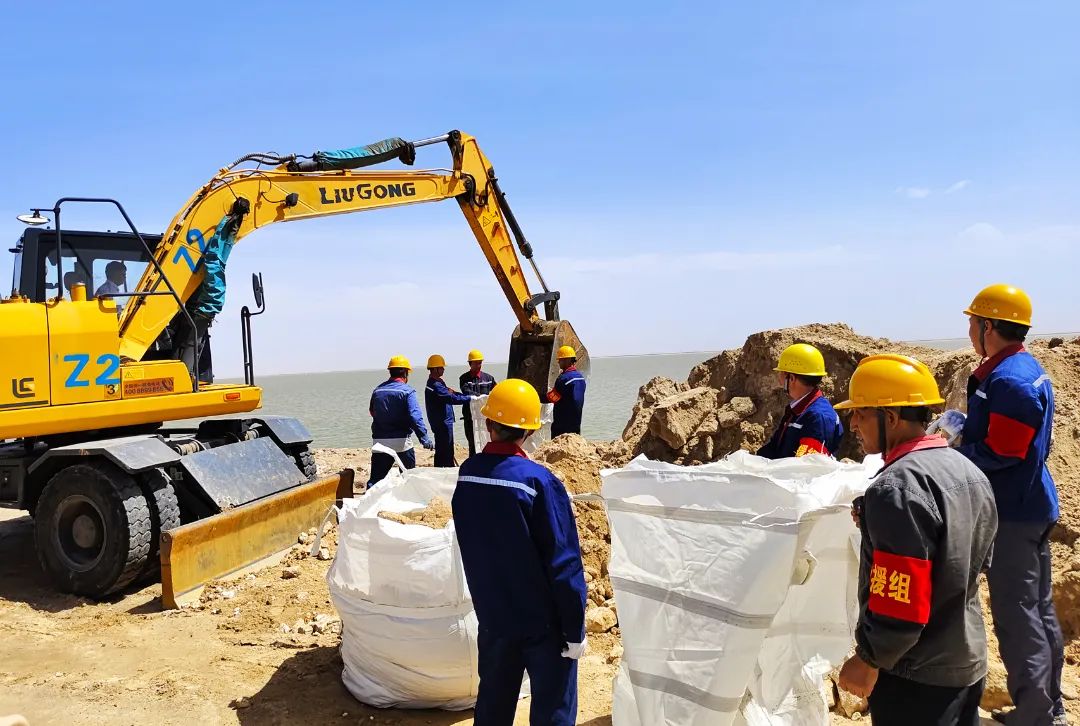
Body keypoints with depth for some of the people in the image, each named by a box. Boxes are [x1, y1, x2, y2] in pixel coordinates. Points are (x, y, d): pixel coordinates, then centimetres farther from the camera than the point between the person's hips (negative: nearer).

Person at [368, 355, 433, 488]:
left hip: (379, 441, 4)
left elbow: (372, 412, 16)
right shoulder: (407, 391, -9)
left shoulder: (377, 390, 7)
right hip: (401, 441, -4)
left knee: (376, 478, 4)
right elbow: (415, 417, -18)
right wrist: (425, 439, -21)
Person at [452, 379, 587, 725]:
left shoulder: (466, 475, -5)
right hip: (544, 622, -5)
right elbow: (564, 562, -19)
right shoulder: (539, 482, -22)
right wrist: (574, 628, -11)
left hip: (492, 617, 5)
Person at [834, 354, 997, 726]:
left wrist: (869, 660, -15)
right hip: (969, 659, 9)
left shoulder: (899, 486, -25)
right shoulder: (970, 472, 5)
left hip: (916, 673, -9)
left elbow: (901, 601, -28)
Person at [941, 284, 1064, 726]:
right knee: (1039, 609, 18)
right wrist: (965, 430, 7)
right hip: (1033, 506, 11)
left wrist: (956, 441, -10)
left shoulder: (1009, 380, -22)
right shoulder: (1028, 370, 11)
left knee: (1017, 616, -2)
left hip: (1012, 514, -11)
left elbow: (999, 454, -25)